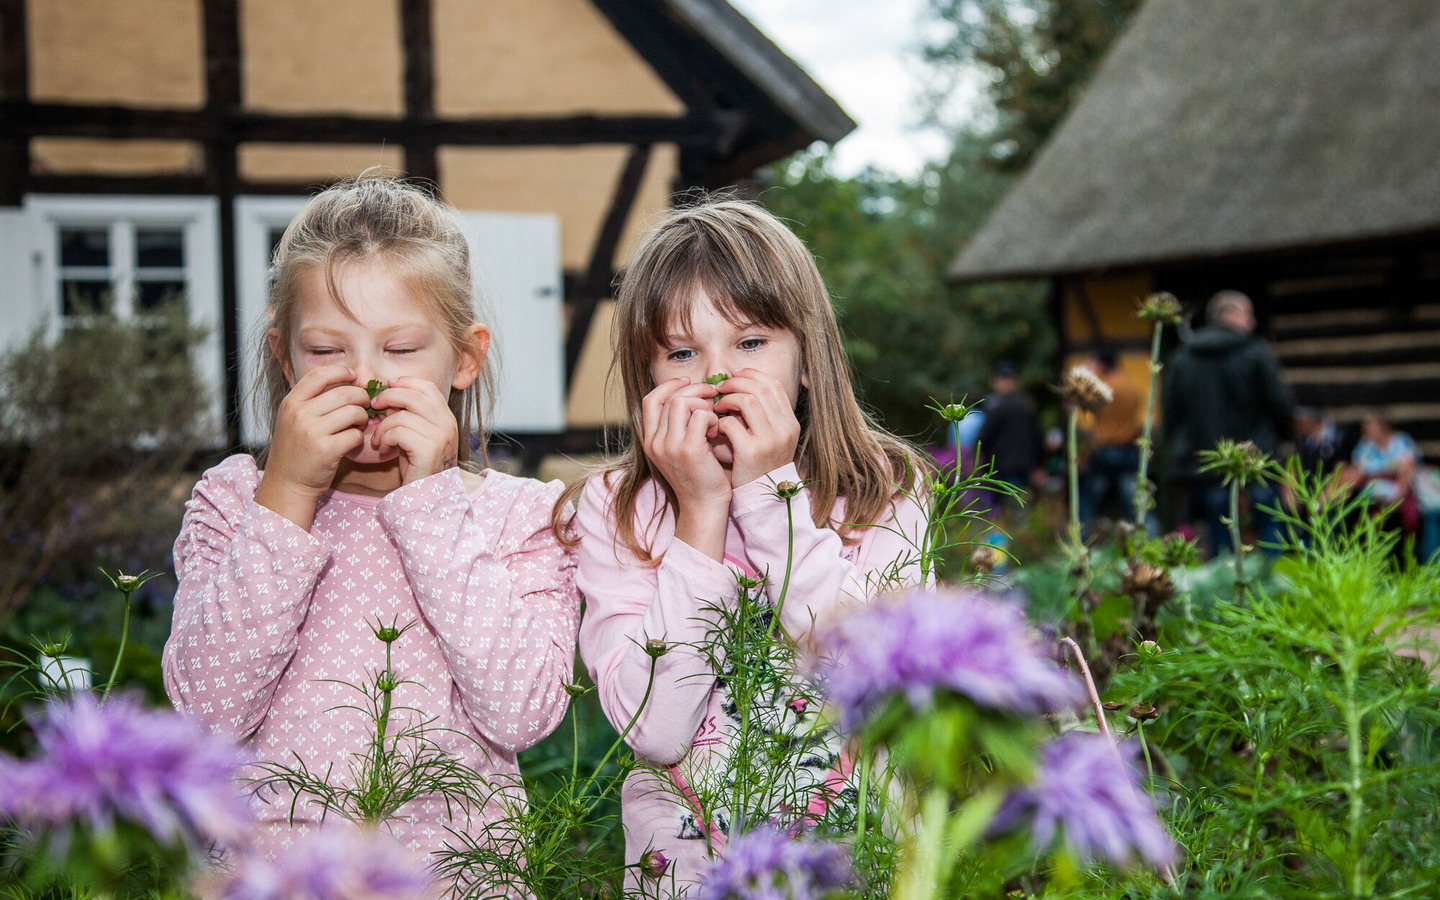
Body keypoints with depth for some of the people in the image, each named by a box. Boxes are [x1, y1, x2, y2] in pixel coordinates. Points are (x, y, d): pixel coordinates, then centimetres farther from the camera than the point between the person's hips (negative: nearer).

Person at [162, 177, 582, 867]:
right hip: (272, 862, 1)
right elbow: (211, 706, -6)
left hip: (455, 861, -1)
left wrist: (433, 500, -10)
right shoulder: (232, 500, 7)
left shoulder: (522, 515, 5)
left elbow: (522, 712, -10)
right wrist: (288, 495, -10)